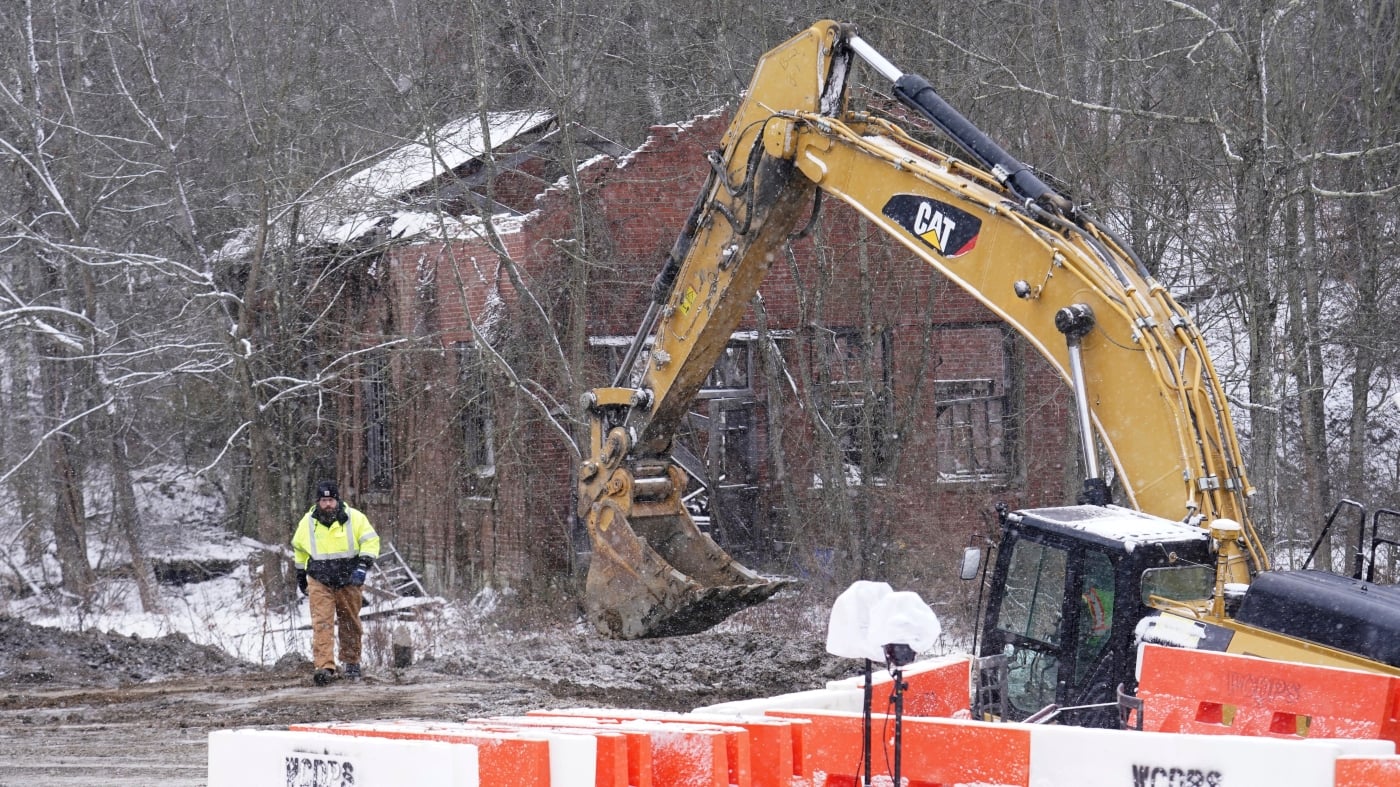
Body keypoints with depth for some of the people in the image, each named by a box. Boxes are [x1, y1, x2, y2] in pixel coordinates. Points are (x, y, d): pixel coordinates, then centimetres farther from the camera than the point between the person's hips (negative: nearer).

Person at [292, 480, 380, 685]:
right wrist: (300, 574, 23)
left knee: (350, 623, 10)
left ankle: (351, 662, 28)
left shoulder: (355, 518, -6)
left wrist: (363, 566, -17)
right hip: (319, 582, 0)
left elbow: (371, 541, -4)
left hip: (349, 580, 0)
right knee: (322, 623, -14)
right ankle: (324, 667, -23)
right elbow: (299, 548, 18)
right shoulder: (308, 522, 2)